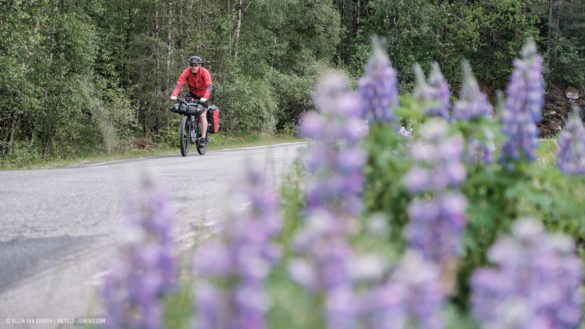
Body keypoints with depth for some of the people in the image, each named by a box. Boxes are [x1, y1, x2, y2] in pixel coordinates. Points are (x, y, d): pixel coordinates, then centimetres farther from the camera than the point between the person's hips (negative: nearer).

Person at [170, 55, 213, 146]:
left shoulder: (204, 72, -28)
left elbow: (209, 86, -40)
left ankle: (203, 138, -6)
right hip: (192, 94, 2)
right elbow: (179, 84, -33)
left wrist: (205, 97, -56)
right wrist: (174, 95, -51)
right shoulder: (187, 72, -23)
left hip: (202, 96, -2)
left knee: (202, 115, -13)